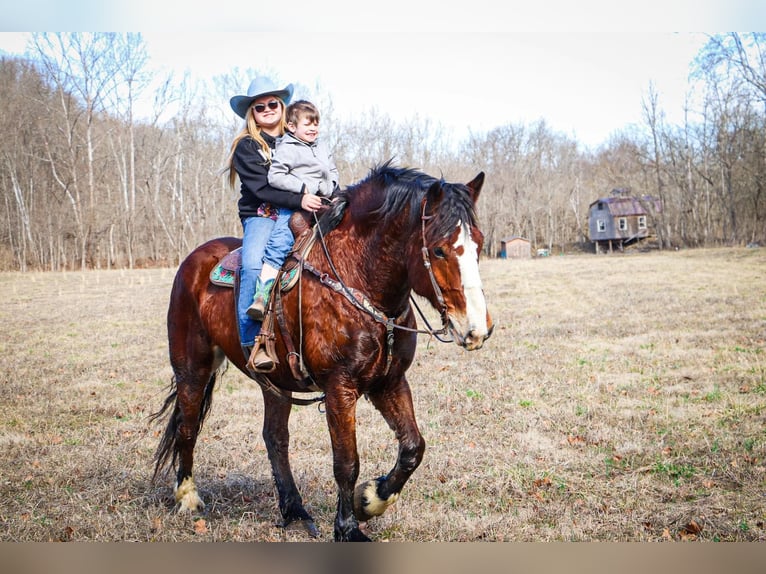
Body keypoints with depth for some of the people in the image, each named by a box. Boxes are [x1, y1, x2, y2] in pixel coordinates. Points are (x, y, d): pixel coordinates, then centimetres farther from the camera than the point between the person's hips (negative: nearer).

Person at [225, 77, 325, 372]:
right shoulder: (246, 146, 5)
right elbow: (261, 188, -8)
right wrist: (298, 200, -21)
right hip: (260, 216, -4)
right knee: (252, 264, -29)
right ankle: (252, 342, -31)